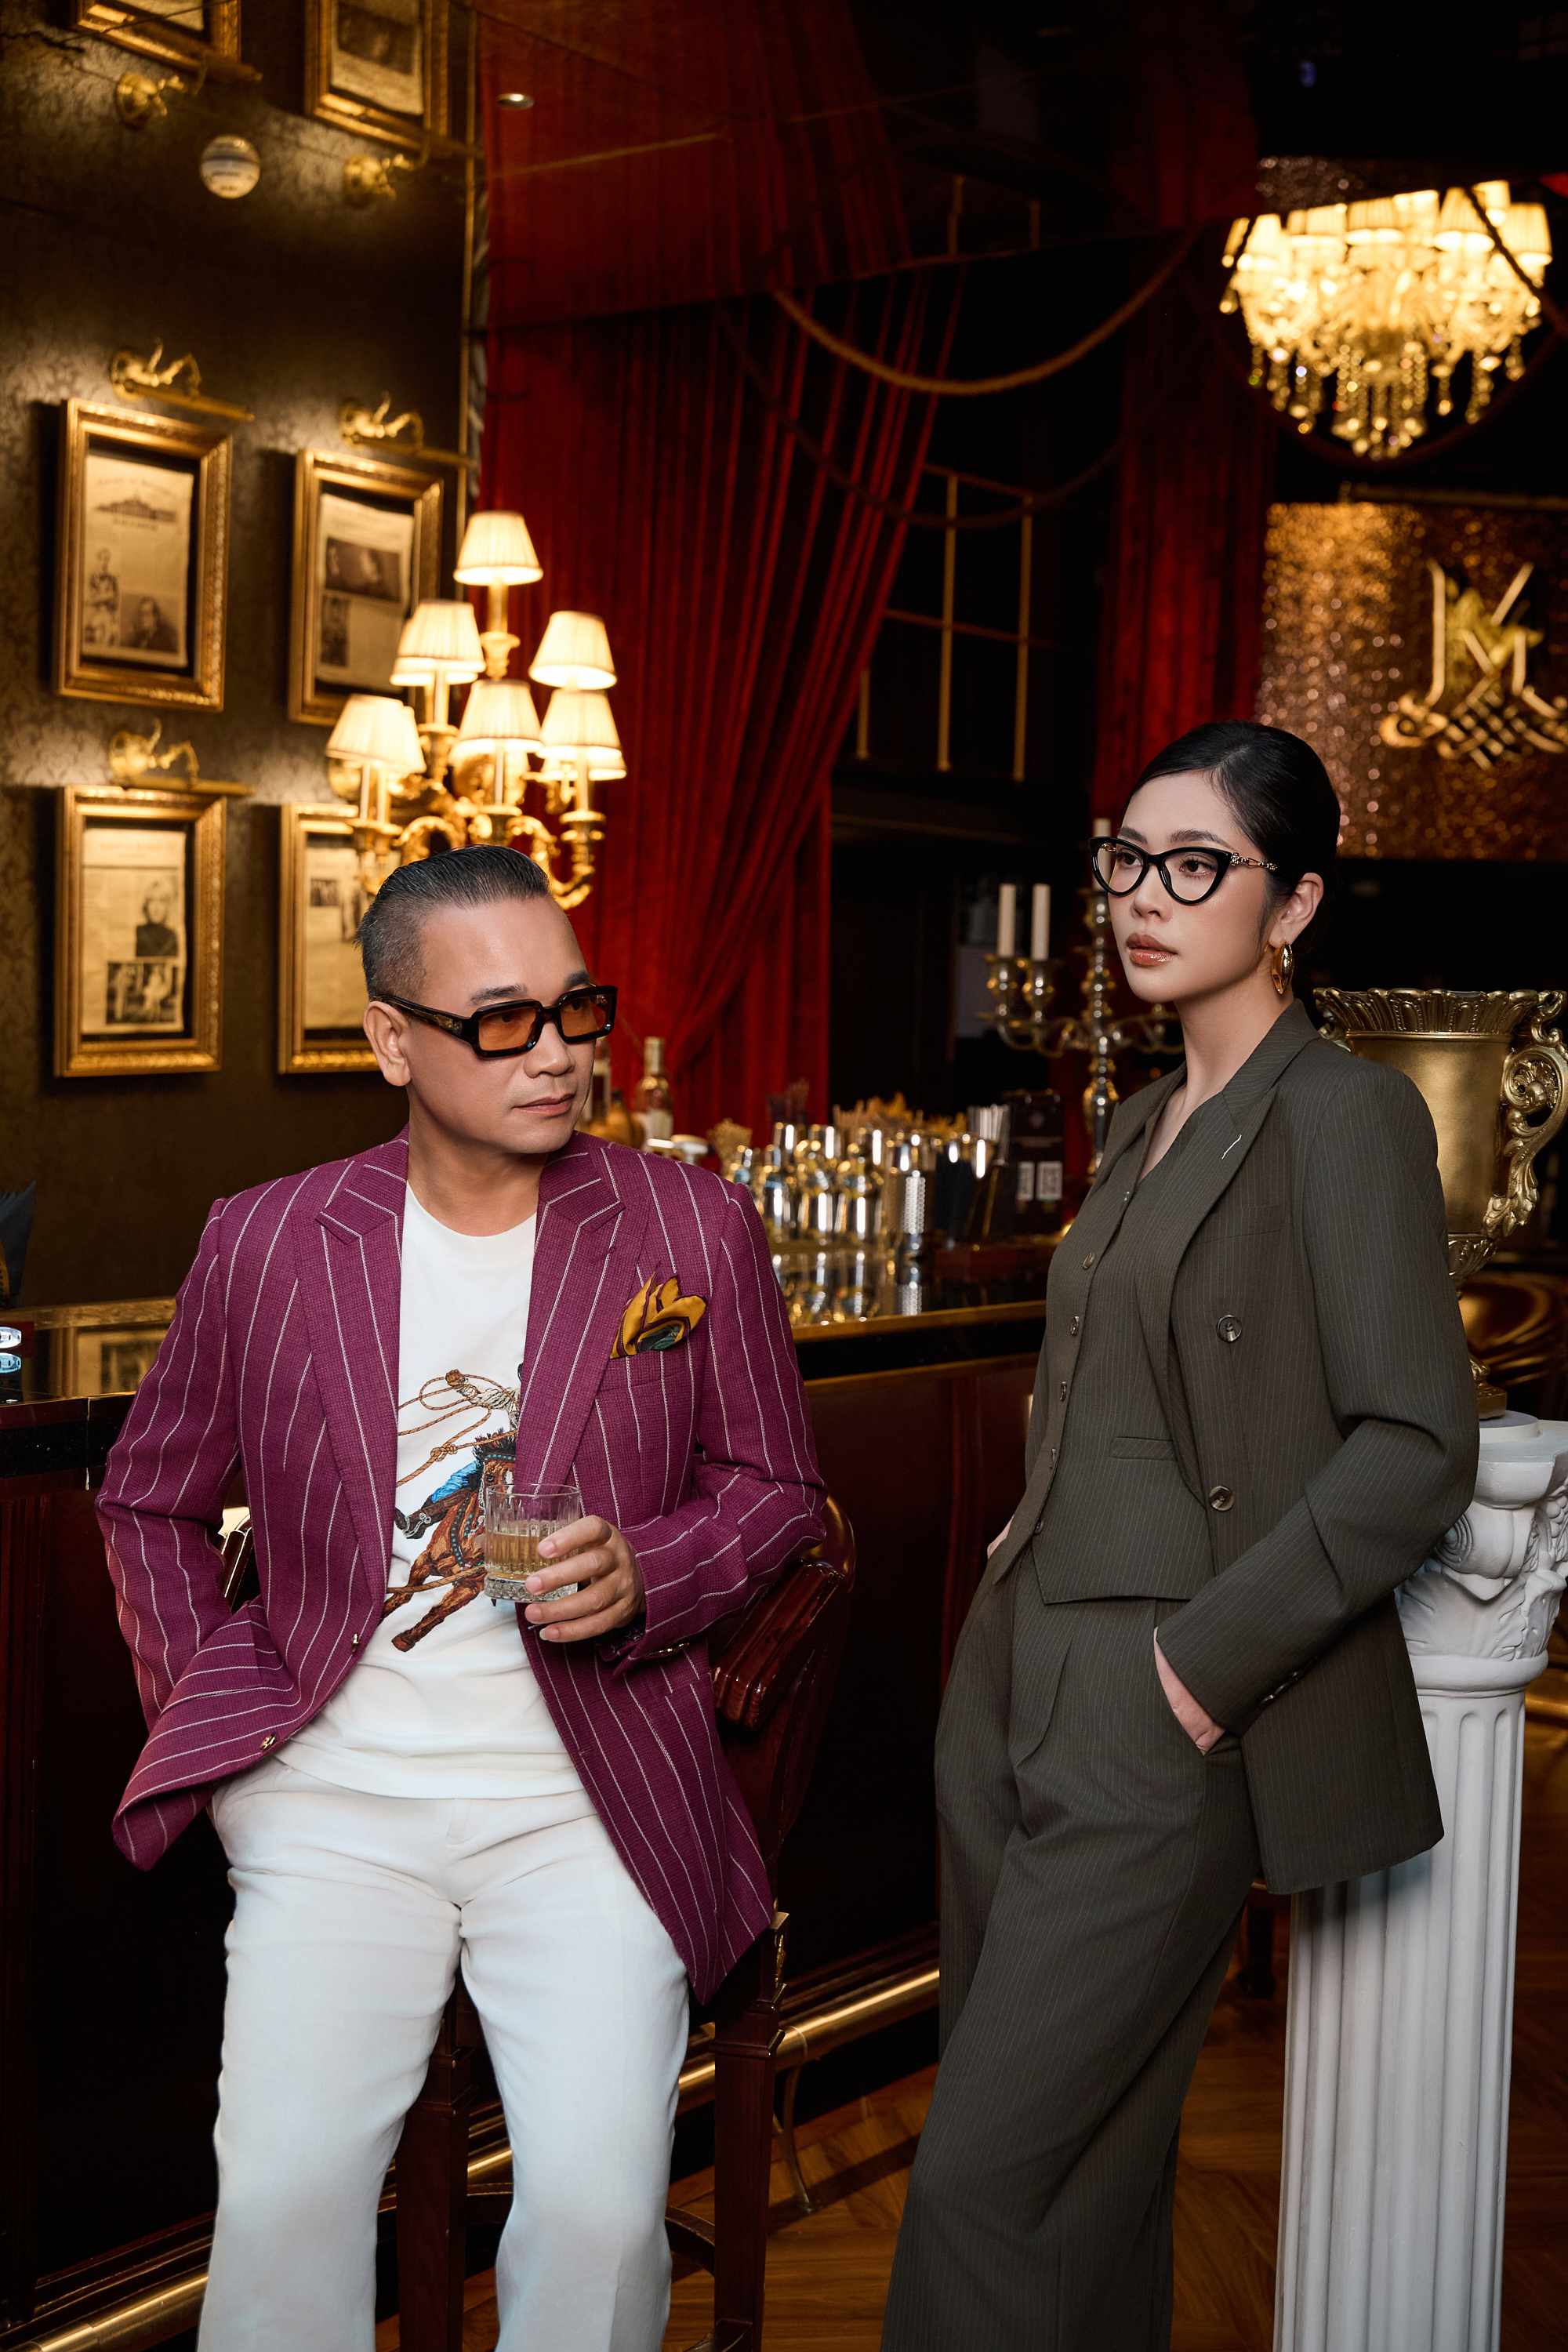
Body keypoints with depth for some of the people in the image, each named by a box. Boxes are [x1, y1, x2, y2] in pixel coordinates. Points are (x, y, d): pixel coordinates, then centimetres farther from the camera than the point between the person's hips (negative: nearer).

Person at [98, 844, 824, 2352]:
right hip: (332, 1792, 1)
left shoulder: (693, 1229, 1)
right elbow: (149, 1503, 18)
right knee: (283, 2198, -12)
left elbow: (775, 1488, 10)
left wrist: (643, 1575, -9)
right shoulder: (263, 1243, 3)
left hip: (586, 1802, 0)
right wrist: (201, 1700, 6)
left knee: (601, 2211, -12)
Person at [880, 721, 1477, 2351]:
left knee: (981, 2180, -6)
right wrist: (1018, 1563, 11)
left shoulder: (1343, 1118, -10)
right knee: (1078, 2166, 15)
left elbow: (1417, 1450, -17)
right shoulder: (1146, 1126, 15)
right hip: (1016, 1689, 8)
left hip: (1158, 1729, -8)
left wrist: (1206, 1660, -18)